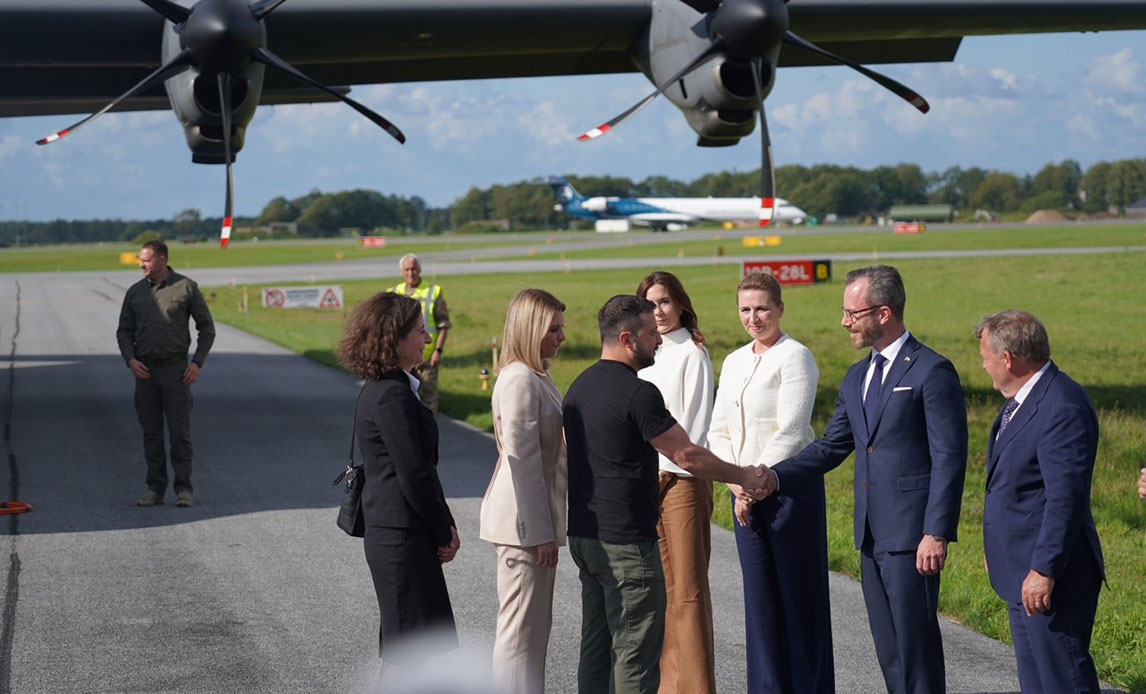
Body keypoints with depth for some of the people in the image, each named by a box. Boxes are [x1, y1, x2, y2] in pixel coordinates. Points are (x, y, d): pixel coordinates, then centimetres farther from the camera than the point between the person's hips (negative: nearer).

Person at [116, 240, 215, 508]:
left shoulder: (186, 287, -2)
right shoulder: (135, 292, 7)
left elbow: (207, 328, 2)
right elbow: (124, 332, 12)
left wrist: (197, 363, -9)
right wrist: (131, 360, -5)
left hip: (176, 370, -3)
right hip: (145, 371, 3)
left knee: (180, 431, -4)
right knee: (151, 432, 5)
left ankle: (183, 489, 1)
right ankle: (155, 488, 11)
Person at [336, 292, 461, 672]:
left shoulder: (380, 390, 12)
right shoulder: (393, 397, -19)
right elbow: (414, 476, -20)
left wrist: (444, 526, 10)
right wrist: (444, 531, -9)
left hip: (391, 534, 10)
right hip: (403, 537, -10)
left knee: (400, 648, 17)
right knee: (410, 654, -3)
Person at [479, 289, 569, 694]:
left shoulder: (537, 377, 14)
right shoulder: (520, 380, -18)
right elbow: (523, 461, -21)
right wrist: (541, 531, -21)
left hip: (535, 519, 10)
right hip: (525, 521, -10)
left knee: (536, 626, 16)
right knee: (521, 629, -5)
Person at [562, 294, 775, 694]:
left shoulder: (579, 387, 11)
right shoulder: (637, 393, -17)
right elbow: (688, 457, -15)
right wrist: (744, 477, -2)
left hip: (584, 535, 9)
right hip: (626, 541, -9)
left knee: (596, 645, 13)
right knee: (636, 651, -4)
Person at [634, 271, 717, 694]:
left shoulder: (692, 354, -4)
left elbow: (694, 425, -8)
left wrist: (665, 470, -10)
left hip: (681, 479, -6)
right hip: (647, 480, 6)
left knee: (687, 588, -5)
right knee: (660, 586, 7)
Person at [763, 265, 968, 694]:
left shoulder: (932, 372, -10)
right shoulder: (857, 378, 15)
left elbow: (949, 459, -13)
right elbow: (830, 447, 16)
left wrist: (937, 533, -18)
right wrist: (774, 478, 3)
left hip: (911, 535, -8)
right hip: (872, 536, 8)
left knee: (916, 644, -5)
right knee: (888, 649, 11)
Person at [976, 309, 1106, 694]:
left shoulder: (1063, 407, -21)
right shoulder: (1023, 400, 12)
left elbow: (1065, 498, -25)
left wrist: (1044, 570, -25)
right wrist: (1000, 553, 24)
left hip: (1050, 576, -11)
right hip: (1023, 573, 11)